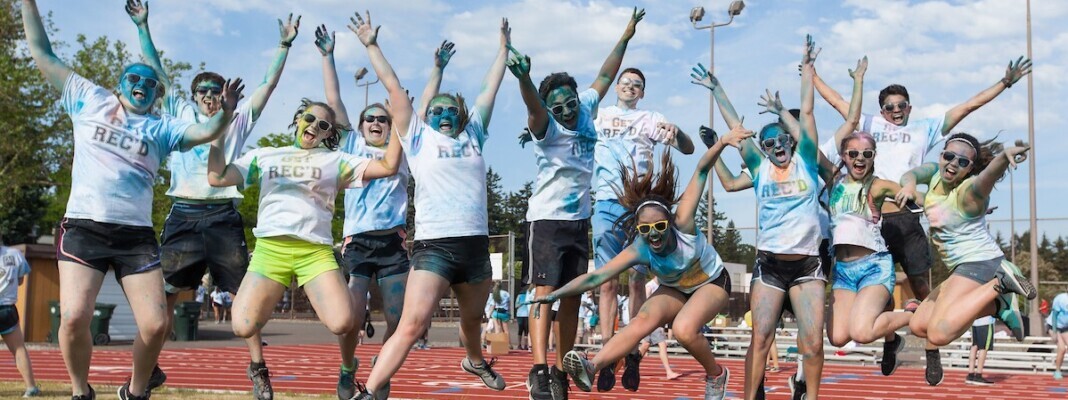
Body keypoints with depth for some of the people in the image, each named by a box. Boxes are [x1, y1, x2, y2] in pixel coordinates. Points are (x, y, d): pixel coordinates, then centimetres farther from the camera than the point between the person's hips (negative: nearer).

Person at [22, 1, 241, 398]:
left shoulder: (162, 128, 13)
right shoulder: (90, 100, 14)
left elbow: (205, 132, -4)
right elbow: (44, 56, 16)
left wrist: (225, 112, -25)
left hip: (136, 235, 1)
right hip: (83, 228, -1)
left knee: (155, 324, -8)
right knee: (74, 318, -17)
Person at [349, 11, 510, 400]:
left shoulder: (473, 135, 14)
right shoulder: (419, 138, 7)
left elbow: (490, 89, 21)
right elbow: (395, 88, 7)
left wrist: (504, 46, 28)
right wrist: (371, 45, 8)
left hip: (475, 243, 4)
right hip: (434, 245, -4)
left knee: (472, 321, 23)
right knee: (410, 327, -16)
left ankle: (475, 361, 52)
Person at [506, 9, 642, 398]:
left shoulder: (587, 109, 5)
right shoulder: (547, 127, -12)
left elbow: (604, 76, 19)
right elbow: (532, 104, -33)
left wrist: (626, 36, 24)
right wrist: (523, 77, -54)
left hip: (579, 220, 6)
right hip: (547, 220, -6)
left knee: (572, 299, 7)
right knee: (545, 293, -14)